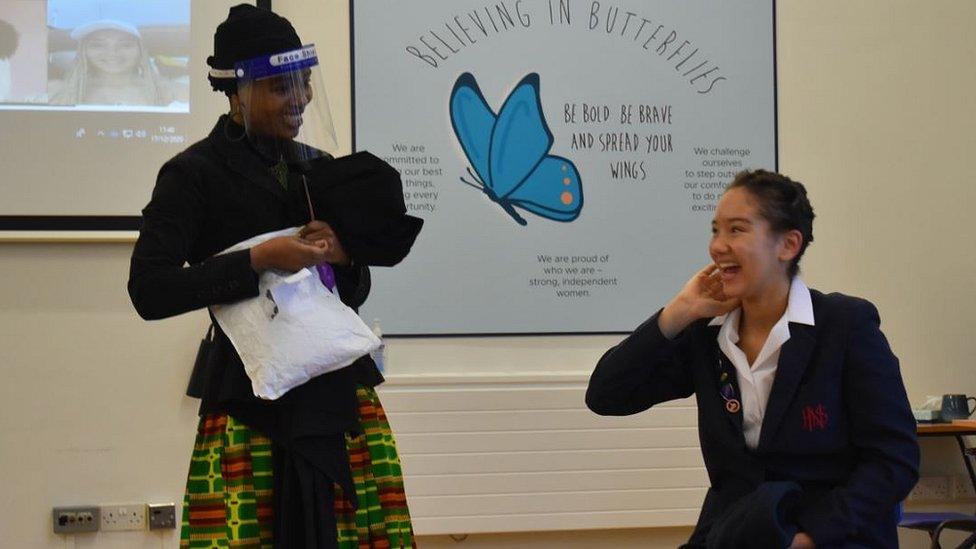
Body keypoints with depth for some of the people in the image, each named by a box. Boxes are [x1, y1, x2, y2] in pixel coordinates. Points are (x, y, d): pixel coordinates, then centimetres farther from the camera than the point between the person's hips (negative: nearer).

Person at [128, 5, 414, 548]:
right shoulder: (194, 173, -4)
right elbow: (149, 291, -12)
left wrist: (344, 255, -4)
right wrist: (258, 260, -18)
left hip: (338, 387, 5)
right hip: (252, 397, -5)